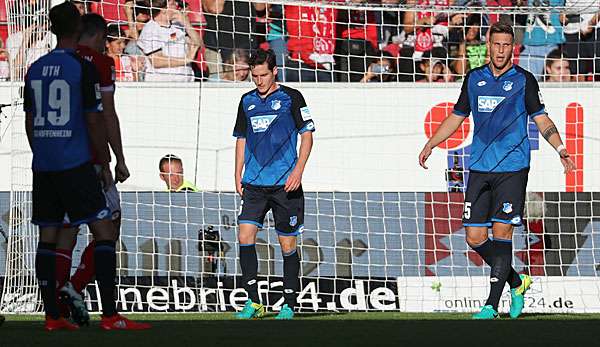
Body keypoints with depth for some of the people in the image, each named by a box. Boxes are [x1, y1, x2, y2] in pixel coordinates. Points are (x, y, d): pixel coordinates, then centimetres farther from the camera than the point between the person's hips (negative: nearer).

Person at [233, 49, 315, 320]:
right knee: (245, 236, -11)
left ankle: (288, 305, 9)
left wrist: (298, 170, -12)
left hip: (285, 184, -4)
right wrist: (238, 176, 12)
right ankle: (253, 302, -6)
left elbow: (307, 135, -1)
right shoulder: (247, 101, 12)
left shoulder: (291, 97, -1)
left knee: (287, 244, 1)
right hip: (254, 183, 4)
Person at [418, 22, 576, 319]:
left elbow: (541, 119, 1)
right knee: (474, 237, 1)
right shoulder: (474, 79, 11)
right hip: (479, 168, 4)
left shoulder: (524, 80, 0)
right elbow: (456, 117, 21)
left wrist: (561, 149, -14)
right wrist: (430, 144, 14)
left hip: (512, 168, -4)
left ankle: (491, 305, -8)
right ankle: (516, 283, 22)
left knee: (501, 234, -9)